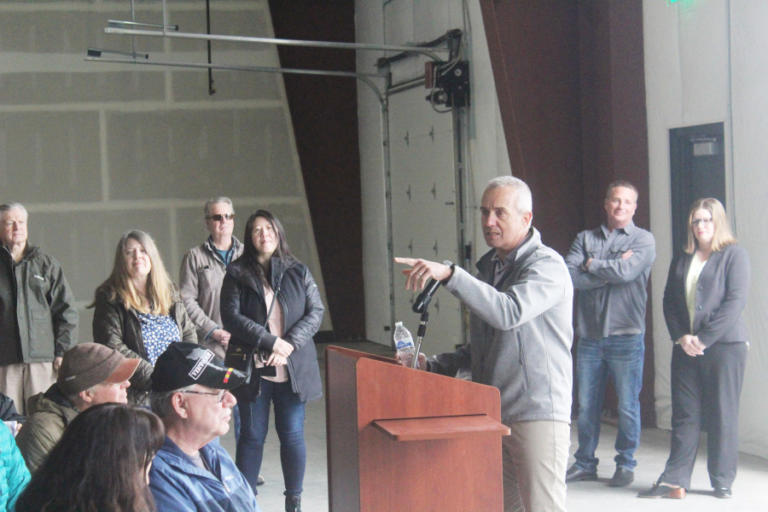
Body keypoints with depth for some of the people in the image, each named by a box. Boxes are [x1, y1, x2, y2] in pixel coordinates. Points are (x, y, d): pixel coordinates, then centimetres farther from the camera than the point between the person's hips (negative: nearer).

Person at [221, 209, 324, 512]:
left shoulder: (298, 272, 8)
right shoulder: (237, 275, 1)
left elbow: (316, 311, 3)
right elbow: (231, 317, -8)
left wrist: (290, 344, -12)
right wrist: (270, 342, -16)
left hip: (293, 369, 2)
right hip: (253, 369, -2)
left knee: (292, 436, 6)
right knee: (251, 436, 5)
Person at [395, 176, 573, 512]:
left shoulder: (546, 265, -9)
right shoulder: (488, 266, 17)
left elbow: (510, 312, -29)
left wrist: (450, 274, -33)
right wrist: (433, 366, 11)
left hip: (537, 413, -8)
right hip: (490, 414, 8)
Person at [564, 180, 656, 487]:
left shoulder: (643, 240, 2)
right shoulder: (585, 238, 10)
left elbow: (626, 272, -16)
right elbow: (570, 276, -5)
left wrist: (592, 265, -2)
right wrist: (610, 270, -9)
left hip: (626, 337, -3)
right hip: (589, 336, 3)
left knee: (628, 406, 3)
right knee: (586, 405, 8)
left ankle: (625, 464, 16)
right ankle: (585, 464, 20)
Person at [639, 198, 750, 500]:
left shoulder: (734, 255, 0)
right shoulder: (681, 260, 16)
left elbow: (735, 301, -9)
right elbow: (669, 302, 11)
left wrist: (704, 338, -14)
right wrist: (681, 337, -6)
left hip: (725, 345, -4)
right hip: (685, 348, 4)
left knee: (722, 415, 0)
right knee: (684, 415, 3)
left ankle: (722, 481, 9)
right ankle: (675, 480, 3)